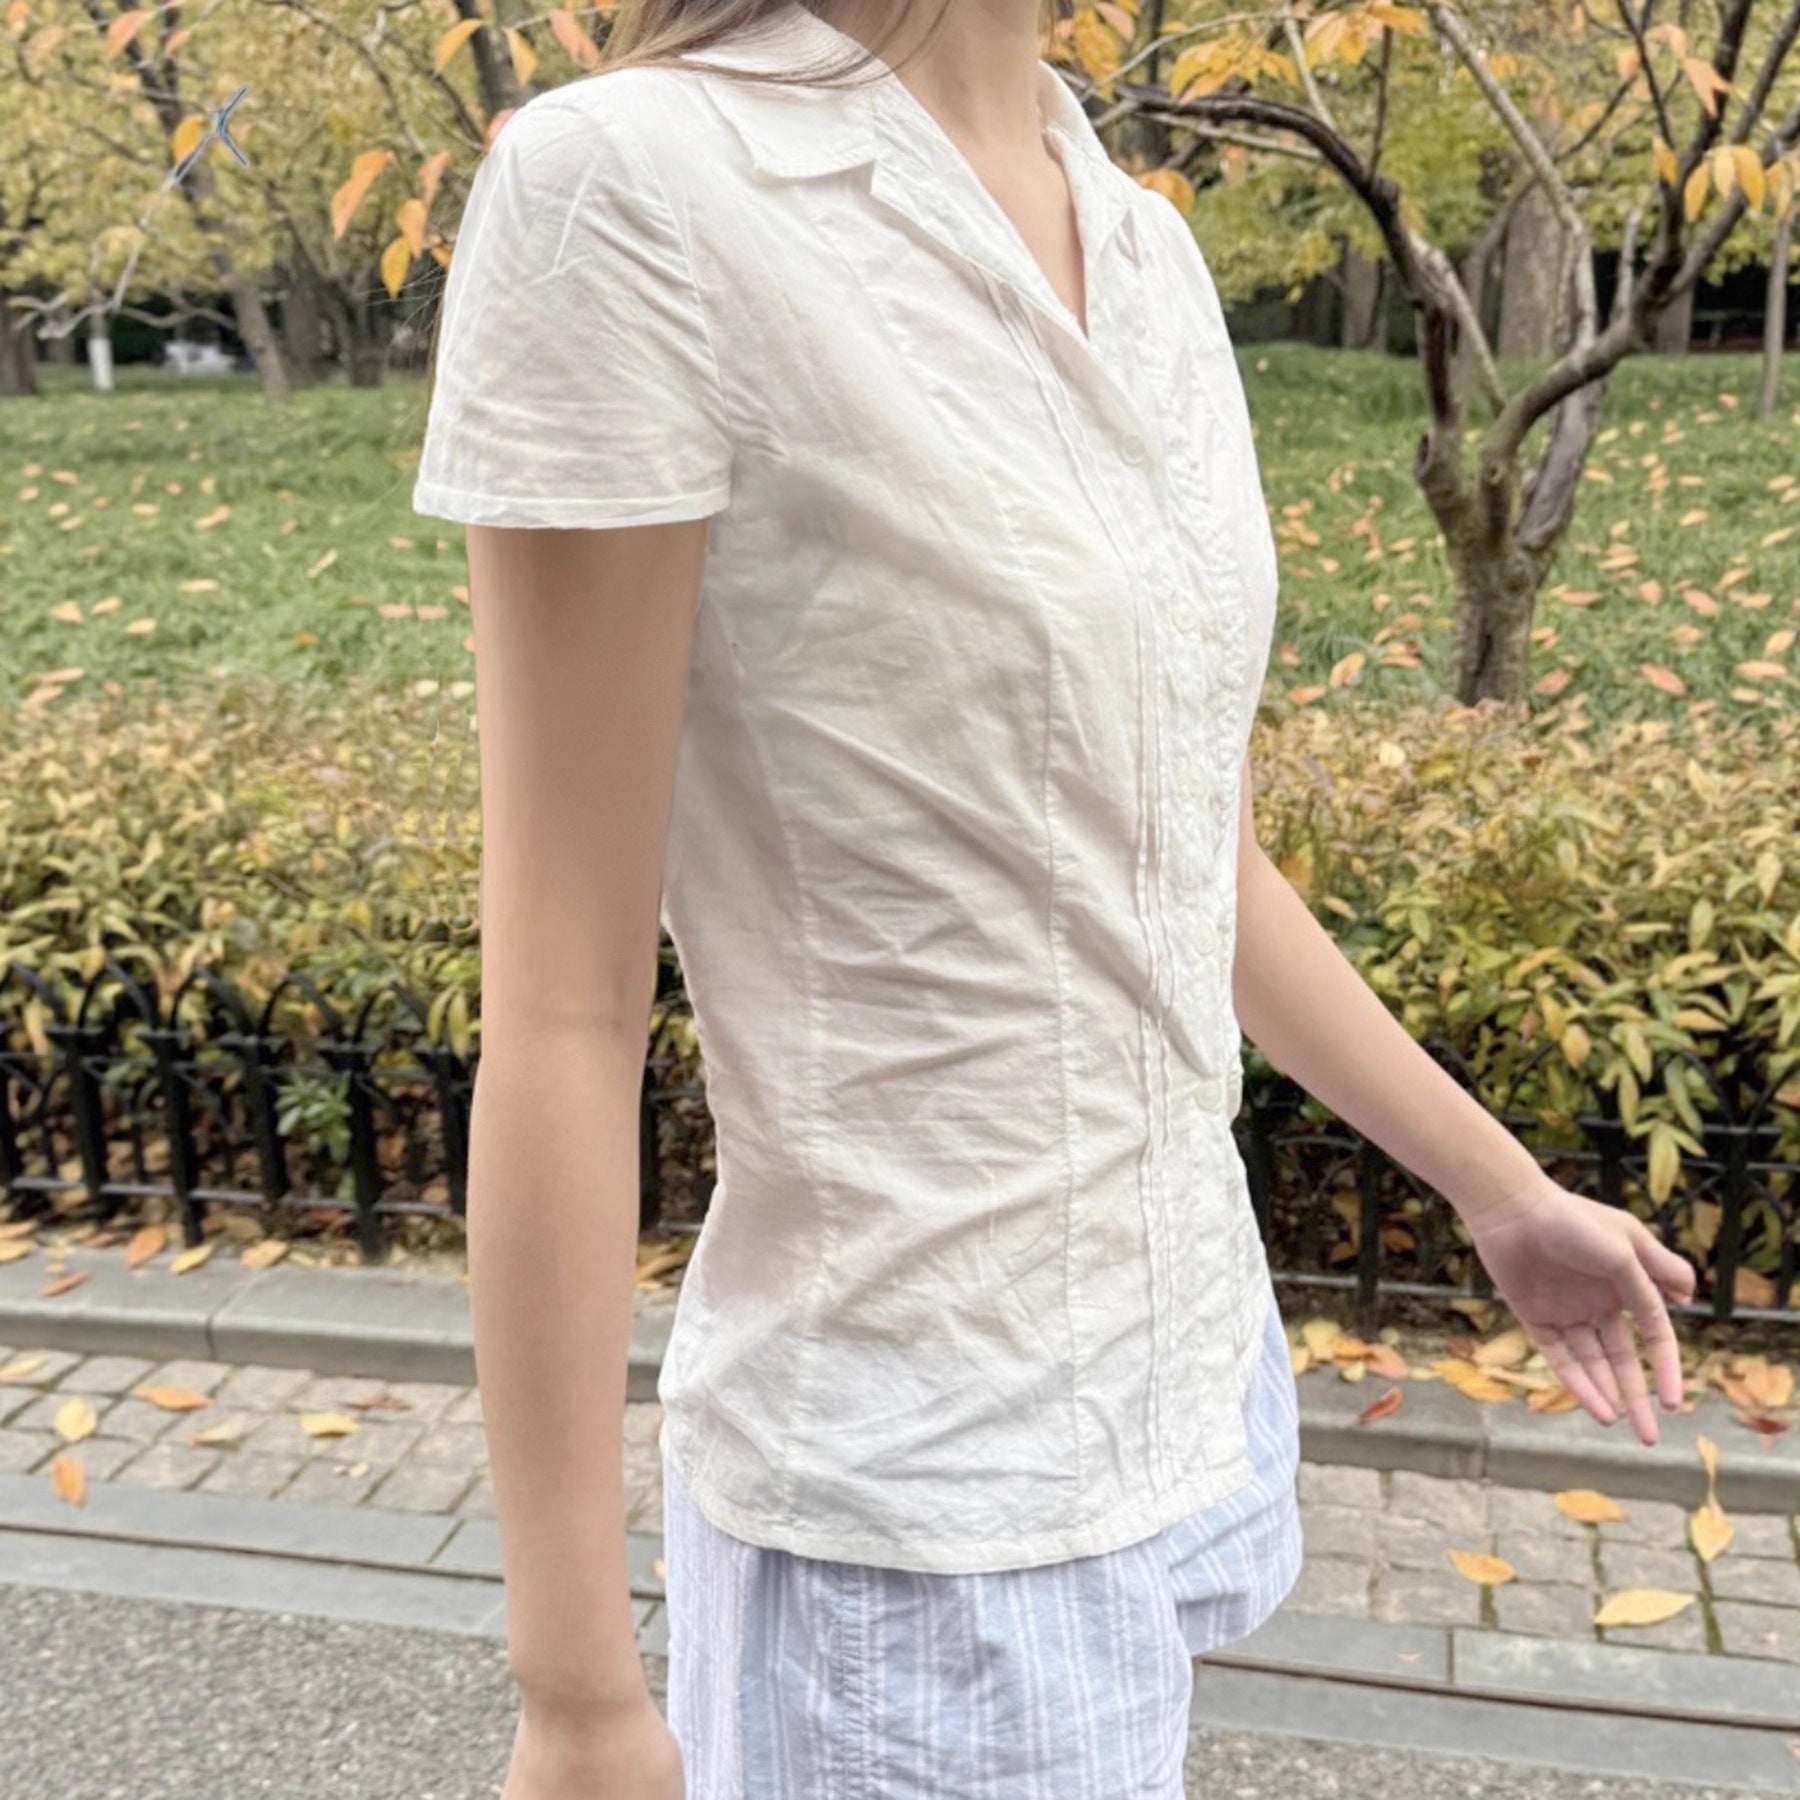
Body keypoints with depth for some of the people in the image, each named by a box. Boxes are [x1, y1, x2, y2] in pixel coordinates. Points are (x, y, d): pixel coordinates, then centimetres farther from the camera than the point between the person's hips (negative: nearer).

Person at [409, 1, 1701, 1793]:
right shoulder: (627, 187, -18)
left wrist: (1505, 1194, 19)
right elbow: (561, 1013, -17)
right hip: (919, 1500, -6)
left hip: (1195, 1367, 7)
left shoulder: (1152, 259, 3)